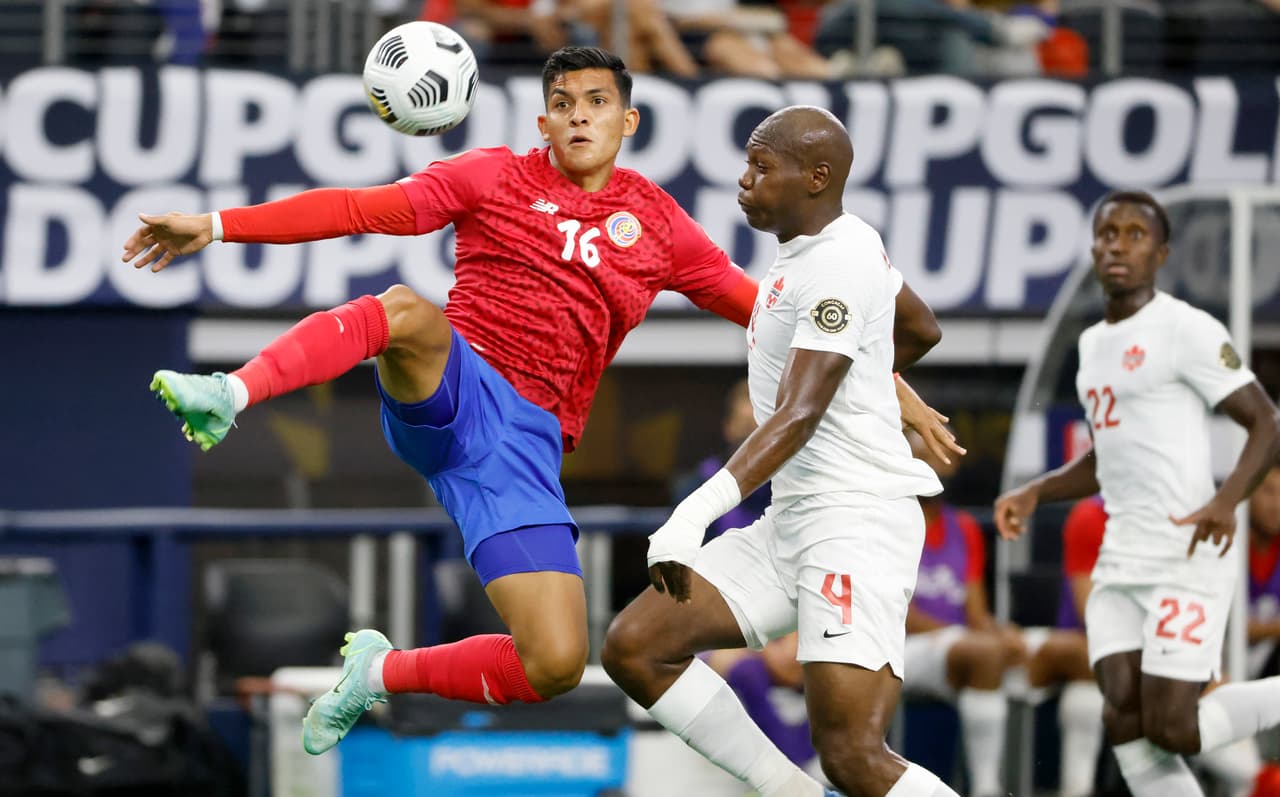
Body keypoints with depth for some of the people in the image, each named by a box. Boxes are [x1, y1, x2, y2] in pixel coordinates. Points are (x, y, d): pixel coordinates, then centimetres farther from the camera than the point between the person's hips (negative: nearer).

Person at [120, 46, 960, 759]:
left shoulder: (657, 225, 14)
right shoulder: (500, 177, 9)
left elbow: (766, 312, 20)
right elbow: (357, 209, 5)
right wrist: (217, 225, -3)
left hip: (527, 445, 2)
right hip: (451, 392, -2)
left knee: (557, 667, -11)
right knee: (406, 309, -38)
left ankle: (381, 672, 13)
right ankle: (227, 398, -52)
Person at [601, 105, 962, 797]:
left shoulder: (838, 262, -15)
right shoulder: (812, 249, 15)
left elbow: (799, 415, -24)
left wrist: (700, 510, -34)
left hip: (859, 515, -10)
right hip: (790, 522, 10)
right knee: (632, 647, 0)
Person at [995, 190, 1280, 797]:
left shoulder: (1186, 330, -8)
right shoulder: (1094, 343, 17)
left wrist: (1226, 501, -28)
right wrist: (1034, 493, 11)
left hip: (1185, 559, -8)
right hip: (1120, 561, 8)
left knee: (1171, 730, -11)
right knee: (1125, 720, -5)